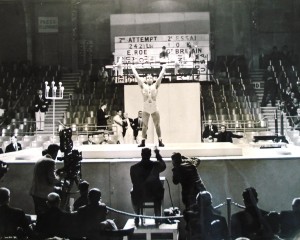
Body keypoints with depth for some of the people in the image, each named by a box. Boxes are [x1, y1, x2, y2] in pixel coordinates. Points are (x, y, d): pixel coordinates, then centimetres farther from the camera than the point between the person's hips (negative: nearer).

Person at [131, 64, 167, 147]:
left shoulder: (155, 86, 7)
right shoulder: (143, 86, 7)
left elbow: (160, 76, 9)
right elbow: (137, 76, 10)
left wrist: (164, 67, 15)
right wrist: (132, 68, 16)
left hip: (155, 109, 0)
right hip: (146, 109, 0)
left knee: (157, 125, 3)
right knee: (144, 125, 2)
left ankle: (160, 142, 5)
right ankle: (143, 142, 4)